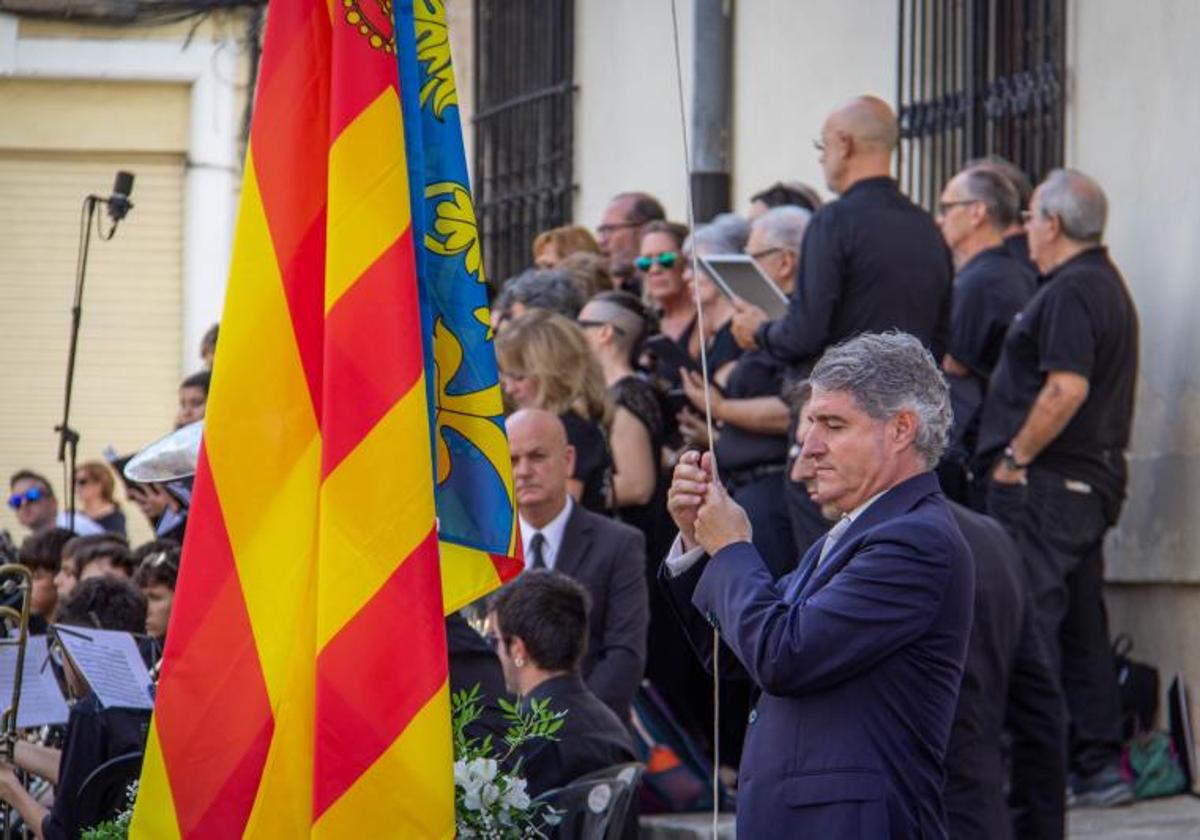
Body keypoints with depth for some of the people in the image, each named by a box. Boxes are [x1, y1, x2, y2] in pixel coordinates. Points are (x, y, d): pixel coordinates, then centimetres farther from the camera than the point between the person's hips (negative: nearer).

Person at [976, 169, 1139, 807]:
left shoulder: (1069, 293, -14)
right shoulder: (1107, 286, 18)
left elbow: (1067, 388, -25)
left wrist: (1014, 457, -17)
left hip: (1045, 483, -10)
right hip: (1093, 479, 10)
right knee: (1083, 627, 12)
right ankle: (1100, 765, 14)